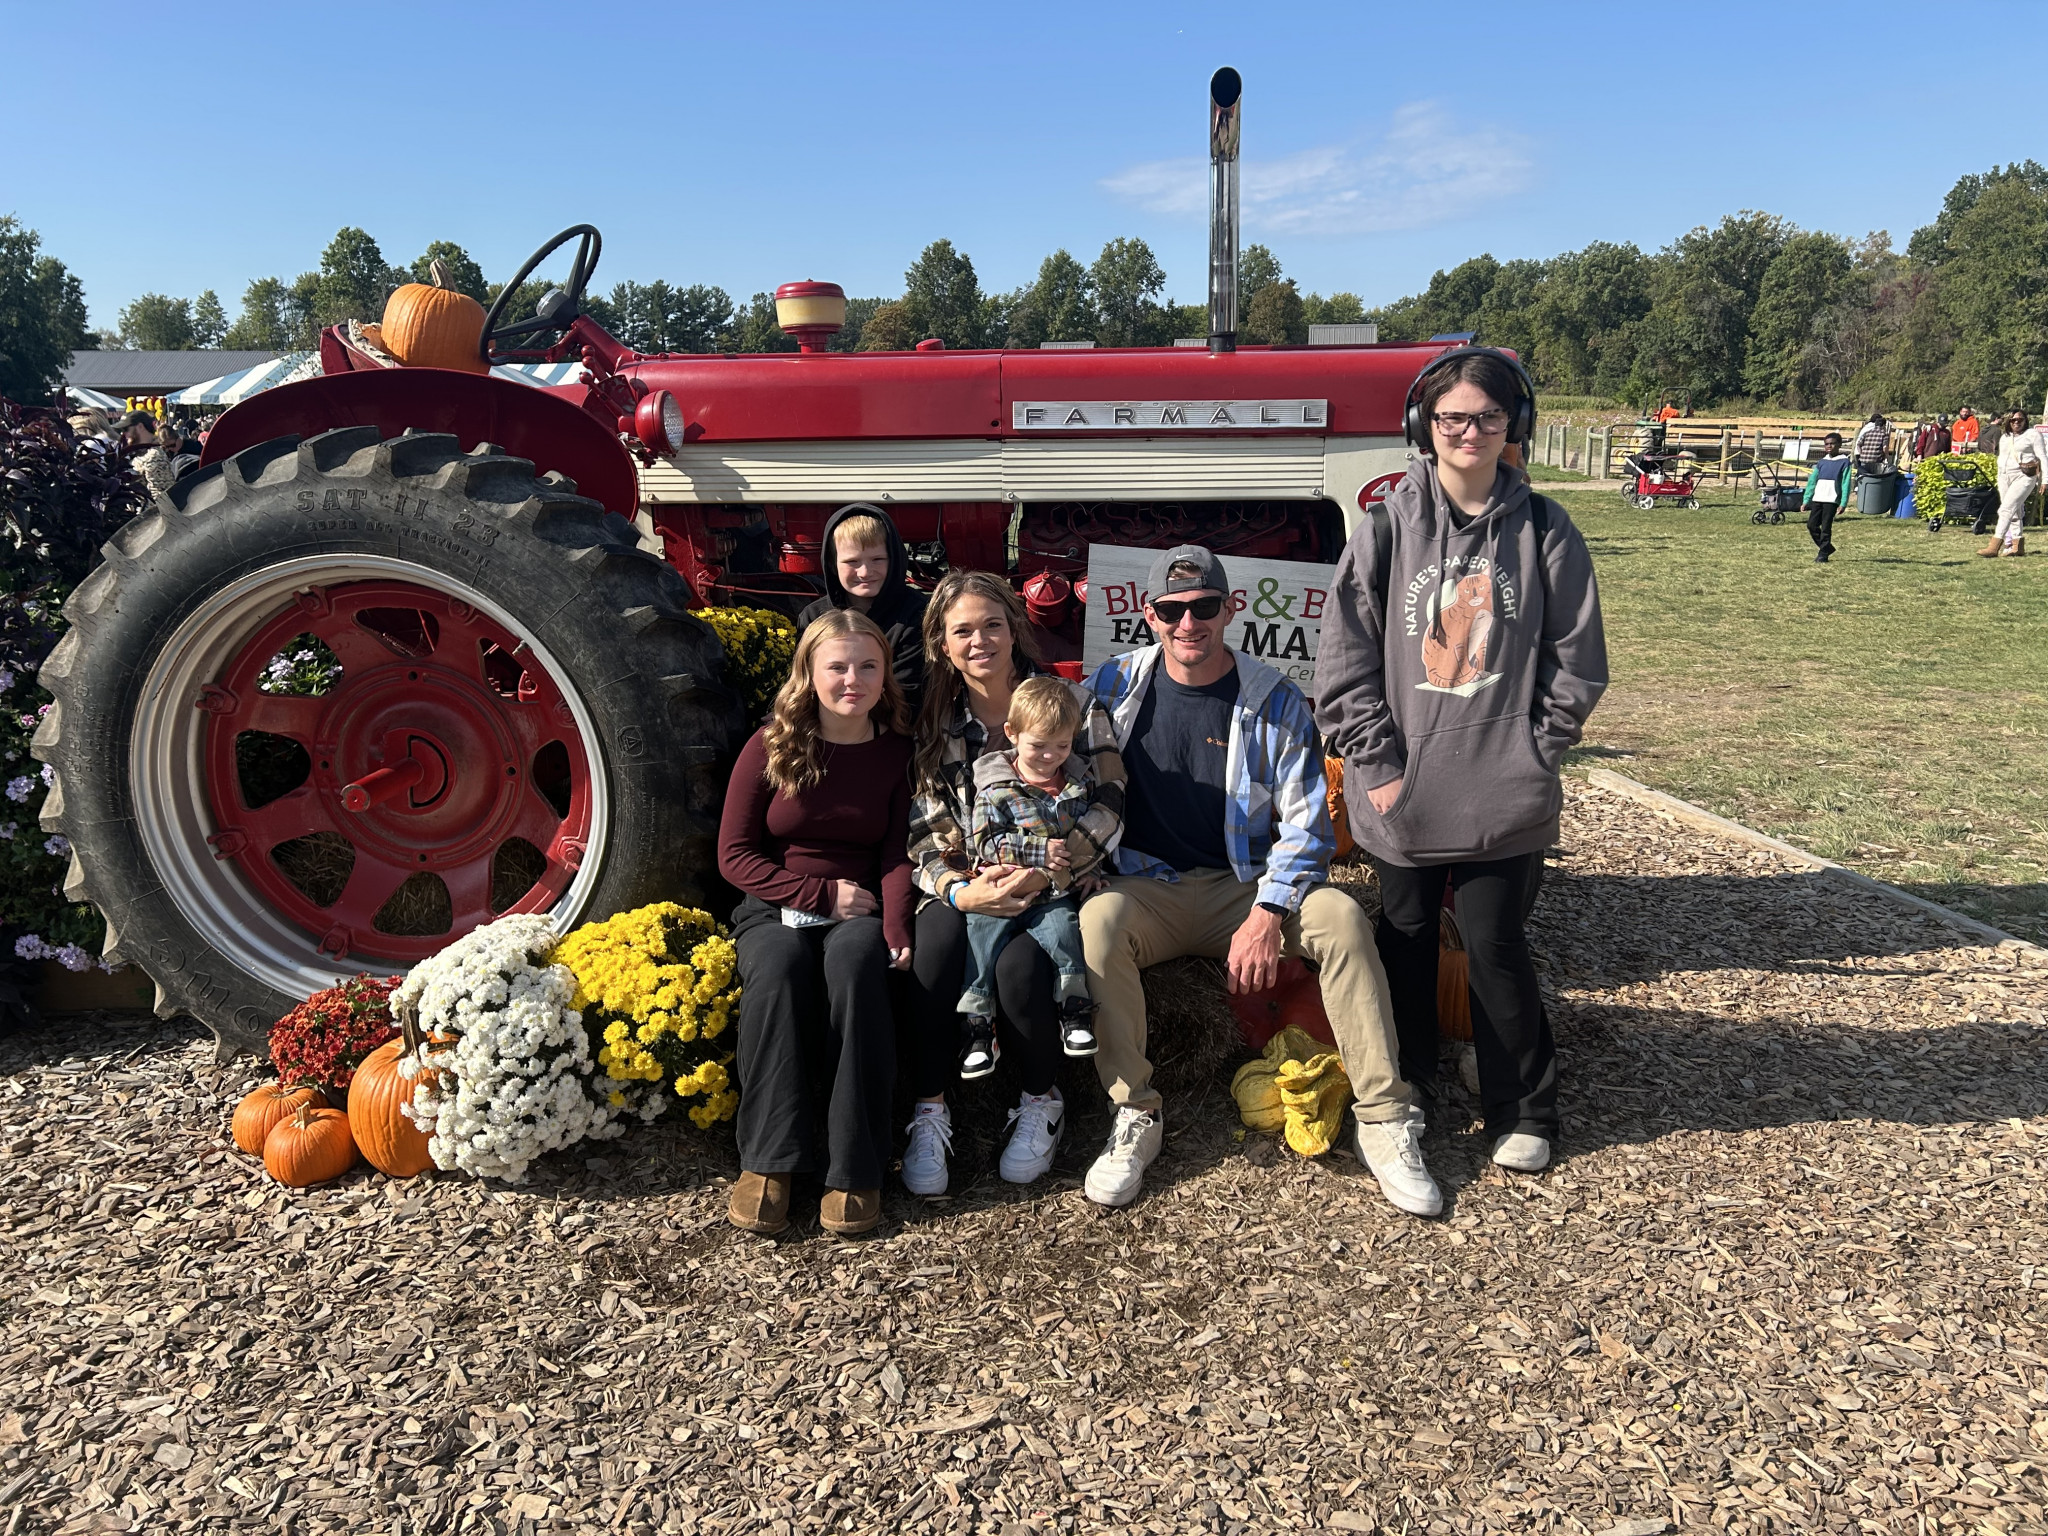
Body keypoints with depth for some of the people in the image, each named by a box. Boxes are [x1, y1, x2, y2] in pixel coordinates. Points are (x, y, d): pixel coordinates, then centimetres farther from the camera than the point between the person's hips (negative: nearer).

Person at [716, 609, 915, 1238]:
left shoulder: (897, 753, 3)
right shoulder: (770, 747, -1)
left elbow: (896, 856, 0)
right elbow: (734, 855, -2)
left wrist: (896, 928, -19)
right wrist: (823, 893, -12)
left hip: (857, 914, 0)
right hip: (774, 909, 0)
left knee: (855, 963, -34)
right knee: (777, 967, -34)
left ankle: (855, 1167, -28)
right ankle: (768, 1160, -25)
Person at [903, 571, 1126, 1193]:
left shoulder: (1072, 702, 0)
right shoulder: (933, 724, 7)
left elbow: (1108, 807, -8)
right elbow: (924, 834, 1)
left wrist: (1044, 873, -22)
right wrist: (961, 890, -20)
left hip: (1050, 886, -2)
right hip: (967, 887, 2)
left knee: (1019, 962, -31)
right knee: (932, 948, -30)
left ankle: (1041, 1103, -4)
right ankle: (929, 1110, -15)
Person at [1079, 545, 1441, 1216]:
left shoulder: (1275, 702, -3)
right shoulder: (1116, 684, 1)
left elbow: (1304, 822, -5)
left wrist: (1266, 915, -19)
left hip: (1249, 887, 0)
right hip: (1149, 889, 0)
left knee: (1340, 916, -28)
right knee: (1098, 920, -33)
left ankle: (1383, 1119, -19)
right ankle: (1134, 1115, -22)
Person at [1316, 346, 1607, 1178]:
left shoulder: (1544, 530, 1)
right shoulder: (1389, 525, -1)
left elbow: (1577, 660, 5)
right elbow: (1345, 656, -2)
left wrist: (1535, 751, -3)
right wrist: (1375, 762, -6)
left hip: (1505, 795, -1)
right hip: (1402, 789, 1)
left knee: (1495, 946, 2)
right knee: (1406, 939, 13)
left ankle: (1523, 1111, 22)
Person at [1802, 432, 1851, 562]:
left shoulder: (1844, 462, 0)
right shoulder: (1821, 462, 13)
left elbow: (1846, 484, -4)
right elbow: (1812, 481, 14)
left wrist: (1843, 503, -11)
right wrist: (1806, 500, 8)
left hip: (1832, 500, -5)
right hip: (1817, 499, 5)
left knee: (1826, 527, -5)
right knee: (1811, 525, 0)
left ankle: (1823, 554, 3)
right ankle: (1827, 547, 17)